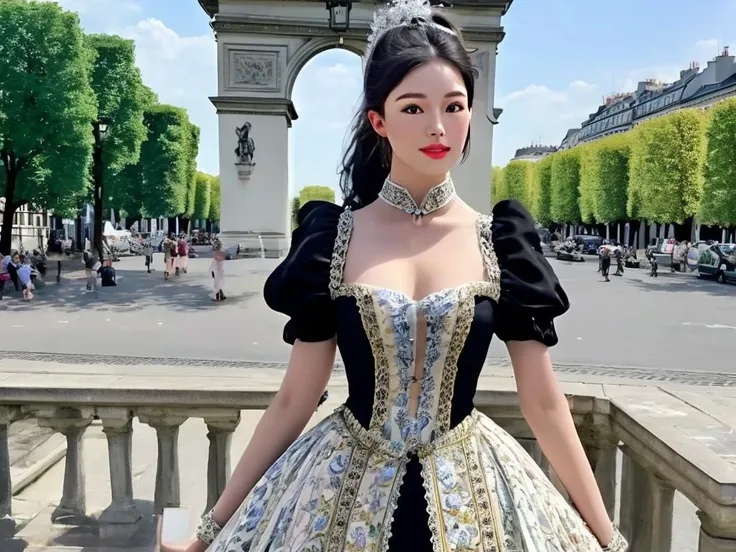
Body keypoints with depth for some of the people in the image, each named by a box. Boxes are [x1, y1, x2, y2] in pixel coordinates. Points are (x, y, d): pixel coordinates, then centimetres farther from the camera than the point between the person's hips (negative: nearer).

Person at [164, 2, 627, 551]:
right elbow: (294, 400, -3)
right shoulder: (331, 236, -8)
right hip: (343, 492, 0)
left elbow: (544, 401, -1)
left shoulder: (502, 241, -6)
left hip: (472, 499, 1)